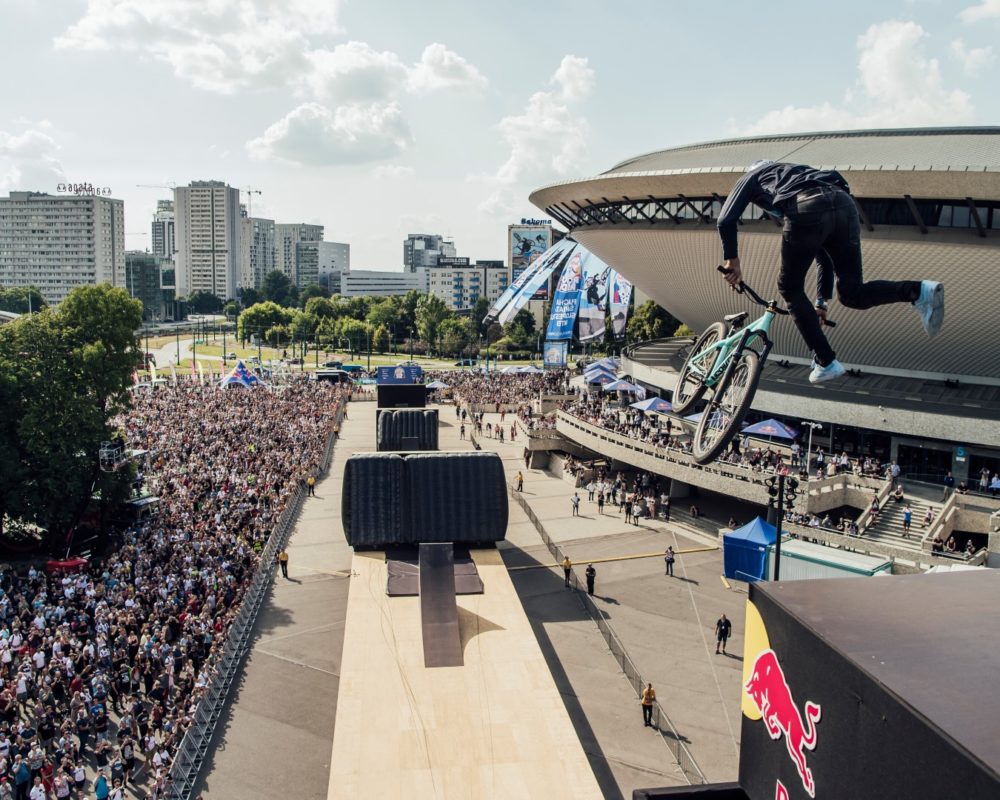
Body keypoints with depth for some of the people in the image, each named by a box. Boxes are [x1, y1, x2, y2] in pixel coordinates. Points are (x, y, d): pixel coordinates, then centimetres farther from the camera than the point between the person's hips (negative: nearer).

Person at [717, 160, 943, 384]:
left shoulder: (752, 176, 32)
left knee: (791, 288, 14)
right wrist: (821, 302, 42)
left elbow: (726, 220, 13)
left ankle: (826, 363, 13)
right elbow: (825, 253, 40)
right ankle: (919, 291, -10)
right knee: (852, 293, 13)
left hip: (807, 209, -6)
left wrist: (732, 260, 25)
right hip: (844, 203, 6)